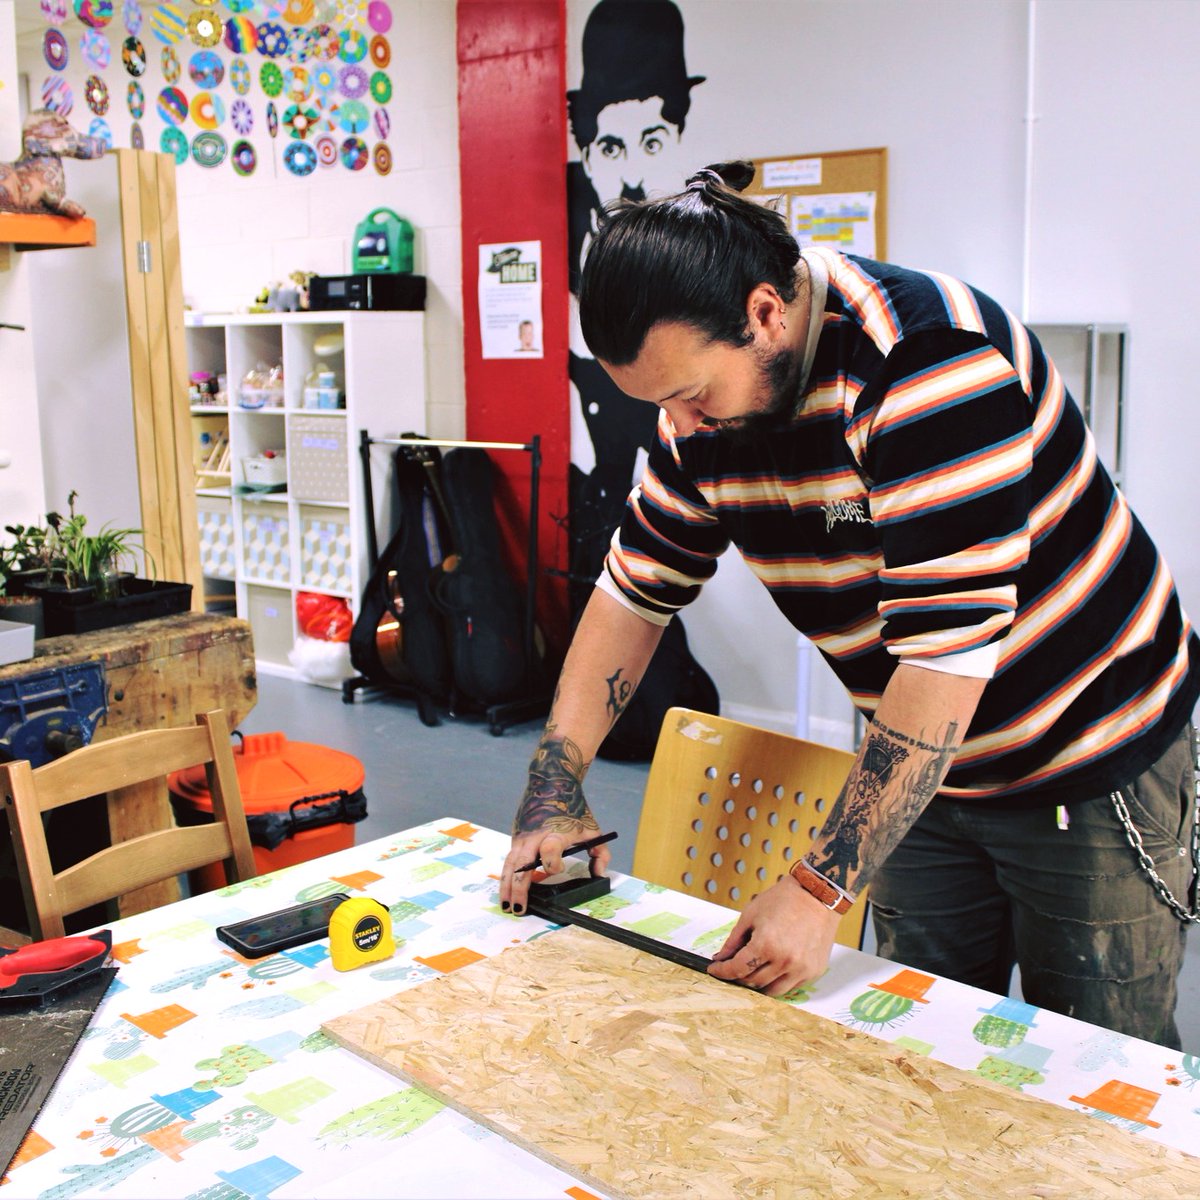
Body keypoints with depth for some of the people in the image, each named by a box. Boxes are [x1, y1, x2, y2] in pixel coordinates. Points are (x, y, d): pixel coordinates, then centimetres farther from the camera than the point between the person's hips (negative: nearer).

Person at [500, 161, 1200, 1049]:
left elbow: (946, 650, -32)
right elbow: (635, 590, 4)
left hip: (1094, 771, -6)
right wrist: (555, 790, -1)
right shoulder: (704, 397, -6)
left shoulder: (931, 364, -29)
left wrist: (821, 889, -29)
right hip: (927, 772, 6)